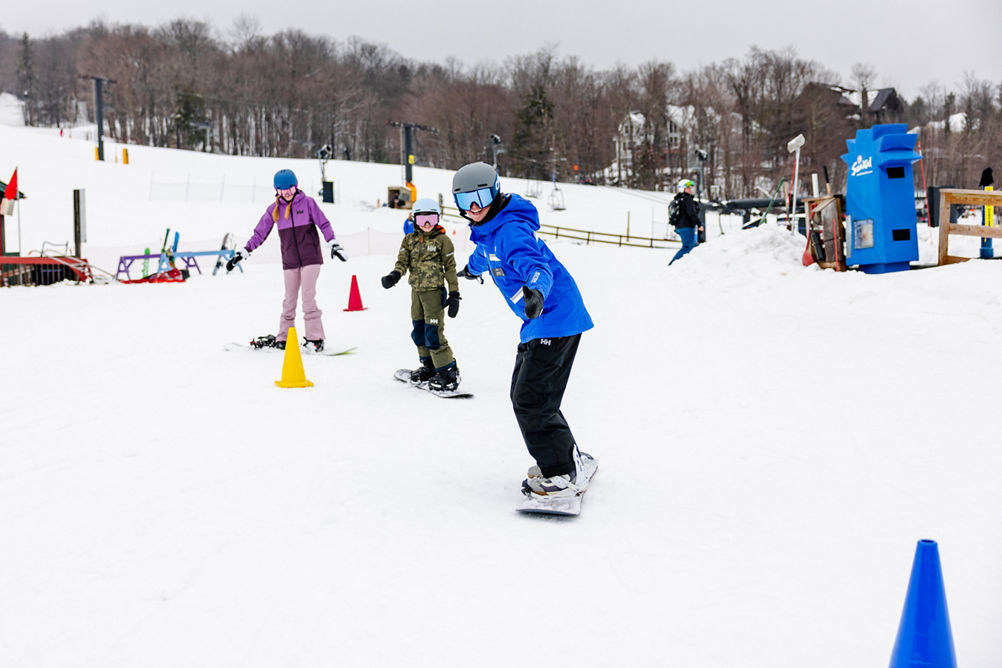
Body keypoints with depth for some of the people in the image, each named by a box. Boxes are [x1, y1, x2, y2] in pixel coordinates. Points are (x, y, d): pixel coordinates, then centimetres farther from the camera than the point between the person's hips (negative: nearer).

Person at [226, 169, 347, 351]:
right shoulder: (274, 209, 7)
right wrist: (243, 253, 8)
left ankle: (315, 338, -7)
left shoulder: (308, 203, -1)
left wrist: (333, 244, -13)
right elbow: (259, 233, 11)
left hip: (310, 258, -3)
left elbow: (324, 224, -1)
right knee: (289, 300, 7)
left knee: (308, 297, -10)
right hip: (290, 261, 3)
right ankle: (282, 339, 15)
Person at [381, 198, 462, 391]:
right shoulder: (409, 240, 8)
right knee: (418, 332, 13)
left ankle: (448, 372, -3)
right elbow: (402, 262, 1)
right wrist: (394, 275, -22)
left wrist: (454, 294, -4)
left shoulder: (442, 240, -3)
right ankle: (429, 366, 30)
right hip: (416, 290, 6)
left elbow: (450, 268, -1)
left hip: (434, 291, -6)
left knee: (433, 333, -11)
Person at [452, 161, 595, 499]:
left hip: (555, 319, -11)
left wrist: (536, 290, -61)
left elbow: (534, 262, -39)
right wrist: (472, 267, 57)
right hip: (540, 322, 11)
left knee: (531, 401, -11)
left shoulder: (510, 230, -21)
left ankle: (563, 475, -3)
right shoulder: (488, 230, 10)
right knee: (523, 394, 18)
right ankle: (568, 456, 31)